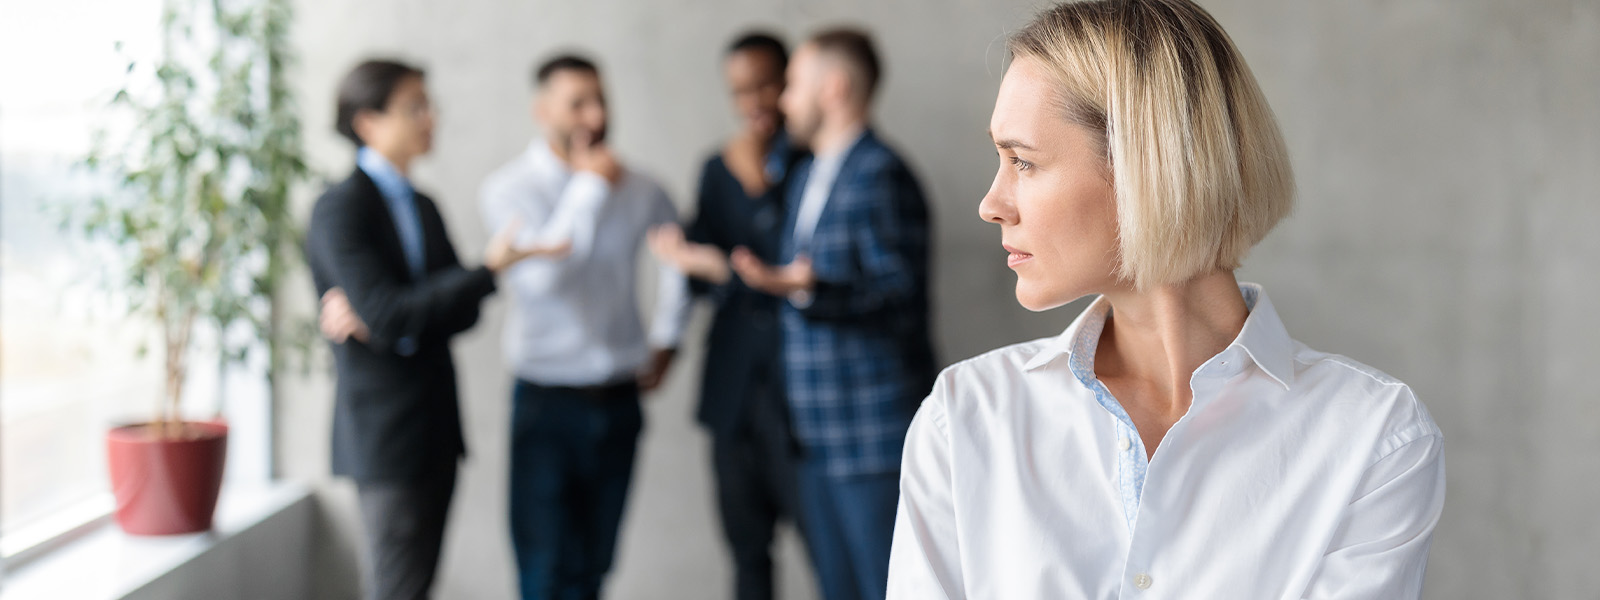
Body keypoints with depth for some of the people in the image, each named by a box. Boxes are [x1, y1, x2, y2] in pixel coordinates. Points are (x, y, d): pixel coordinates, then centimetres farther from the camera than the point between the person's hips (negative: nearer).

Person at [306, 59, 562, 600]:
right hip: (385, 431, -8)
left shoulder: (422, 206, 14)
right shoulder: (339, 209, -11)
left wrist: (376, 319, -14)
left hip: (435, 428, 8)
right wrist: (488, 269, -22)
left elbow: (461, 311, 5)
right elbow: (388, 315, -20)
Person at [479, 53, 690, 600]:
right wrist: (590, 186, -19)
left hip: (618, 397, 4)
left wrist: (666, 338, 17)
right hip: (548, 399, -4)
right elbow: (540, 277, -24)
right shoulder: (510, 189, -9)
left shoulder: (635, 188, 2)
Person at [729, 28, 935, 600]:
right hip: (820, 433, 9)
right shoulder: (805, 177, 18)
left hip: (872, 434, -9)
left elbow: (900, 296, -18)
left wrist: (809, 287, -28)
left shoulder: (880, 176, -12)